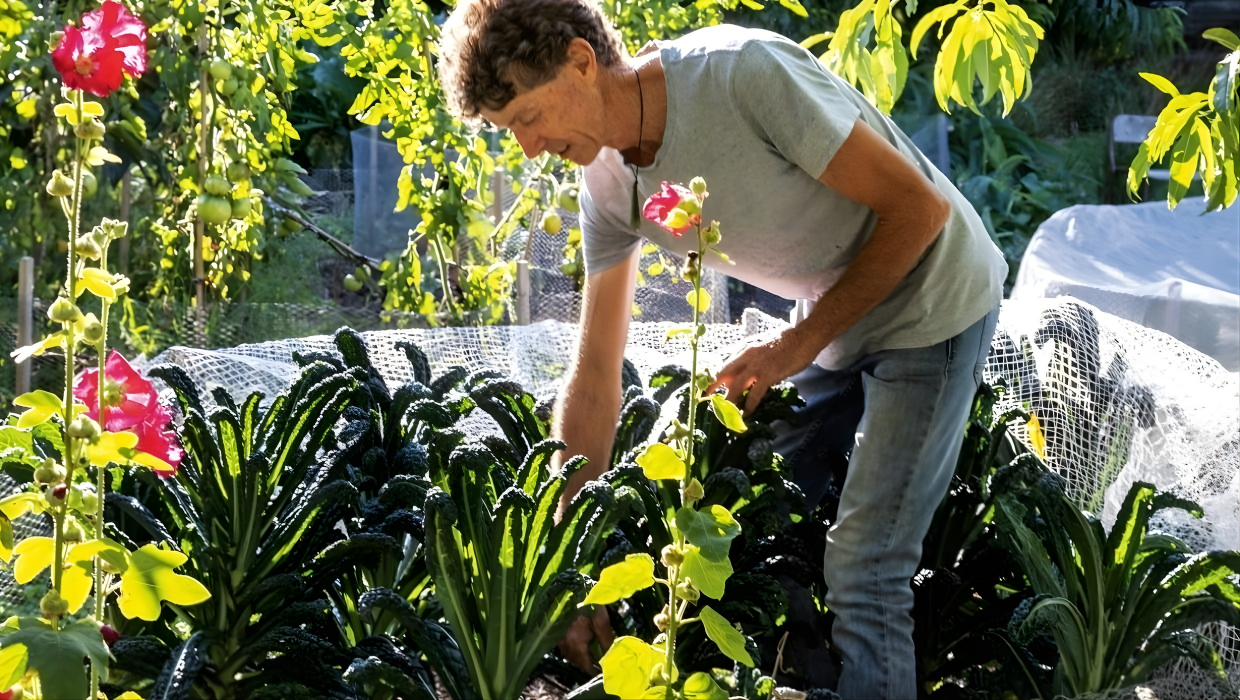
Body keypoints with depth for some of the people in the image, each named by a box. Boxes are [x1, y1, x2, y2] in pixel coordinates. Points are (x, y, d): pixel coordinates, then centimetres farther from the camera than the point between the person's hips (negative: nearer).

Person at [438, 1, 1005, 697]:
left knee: (863, 569, -13)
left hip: (935, 305, -7)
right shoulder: (610, 182, -7)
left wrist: (800, 345, -18)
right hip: (837, 323, 7)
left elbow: (920, 206, -23)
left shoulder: (749, 73, -30)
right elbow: (594, 382, -2)